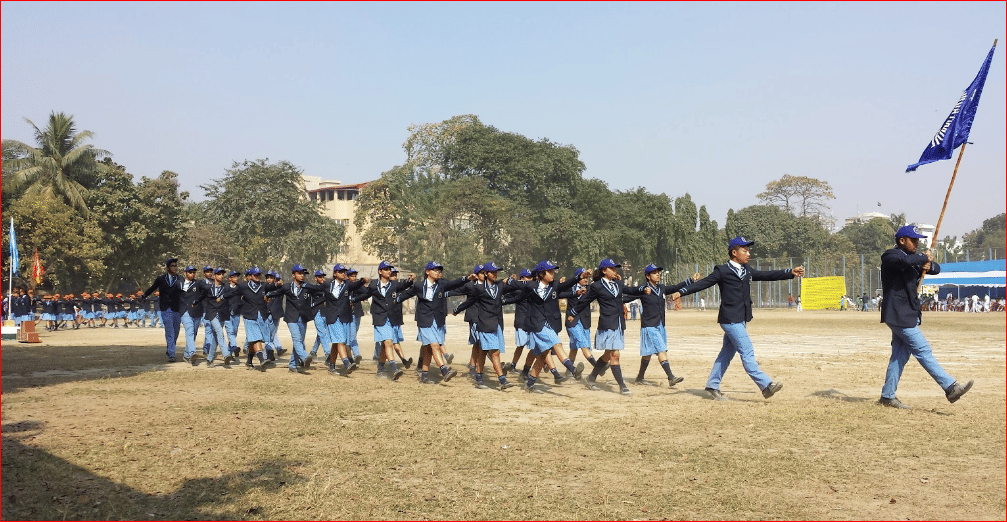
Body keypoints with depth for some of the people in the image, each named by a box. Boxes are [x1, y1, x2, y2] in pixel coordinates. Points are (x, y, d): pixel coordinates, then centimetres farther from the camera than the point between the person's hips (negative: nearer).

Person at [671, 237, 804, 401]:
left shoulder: (746, 271, 15)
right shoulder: (722, 271, -7)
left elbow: (766, 275, 16)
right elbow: (703, 283, -9)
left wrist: (790, 273, 9)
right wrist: (681, 292, -19)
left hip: (741, 320, 8)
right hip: (730, 319, -8)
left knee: (728, 352, 13)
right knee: (747, 352, -11)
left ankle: (712, 385, 22)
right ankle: (766, 385, -14)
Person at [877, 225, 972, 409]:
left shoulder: (915, 258, 19)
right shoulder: (890, 256, -11)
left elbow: (936, 268, 20)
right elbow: (906, 261, -33)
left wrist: (929, 265, -3)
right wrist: (925, 258, -16)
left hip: (907, 315, 10)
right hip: (898, 315, -10)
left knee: (900, 355, 9)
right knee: (923, 350, -8)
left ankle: (887, 396, 13)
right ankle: (950, 388, -8)